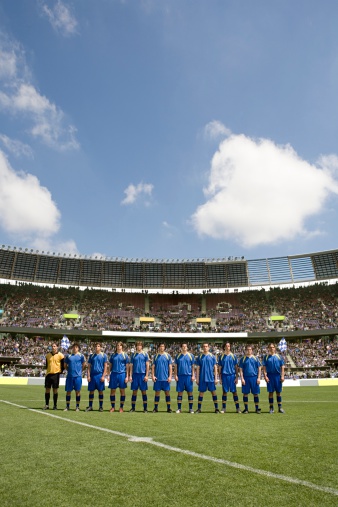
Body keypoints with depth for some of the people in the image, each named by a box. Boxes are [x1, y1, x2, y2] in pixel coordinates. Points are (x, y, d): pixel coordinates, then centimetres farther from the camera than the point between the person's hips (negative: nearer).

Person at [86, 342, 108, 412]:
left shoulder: (104, 355, 2)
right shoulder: (91, 356, 9)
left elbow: (105, 366, -1)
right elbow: (89, 366, 9)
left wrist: (103, 376, -8)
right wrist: (88, 376, 0)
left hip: (100, 375, -2)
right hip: (92, 375, 2)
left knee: (100, 391, 4)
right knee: (91, 391, 6)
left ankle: (101, 407, 13)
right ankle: (90, 406, 15)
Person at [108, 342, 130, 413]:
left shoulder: (125, 355, 1)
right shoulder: (113, 355, 7)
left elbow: (127, 367, 2)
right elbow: (110, 365, 11)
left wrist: (127, 376, -4)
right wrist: (109, 375, 6)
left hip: (122, 374, -2)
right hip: (114, 374, 2)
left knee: (122, 391, 4)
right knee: (112, 391, 6)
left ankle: (121, 407, 16)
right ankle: (112, 407, 19)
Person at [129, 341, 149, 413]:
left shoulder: (145, 354, 2)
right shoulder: (133, 354, 7)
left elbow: (147, 365, 1)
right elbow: (131, 366, 9)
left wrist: (147, 375, -6)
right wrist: (130, 376, 2)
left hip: (143, 374, -2)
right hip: (135, 374, 2)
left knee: (144, 391, 2)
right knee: (134, 391, 6)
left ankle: (145, 408, 10)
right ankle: (133, 408, 15)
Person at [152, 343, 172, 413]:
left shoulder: (168, 356, 3)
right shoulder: (156, 356, 6)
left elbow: (170, 367, 3)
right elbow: (153, 367, 7)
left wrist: (170, 376, -5)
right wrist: (153, 375, -2)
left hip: (166, 378, -1)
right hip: (157, 378, 1)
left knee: (167, 392, 3)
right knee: (157, 393, 6)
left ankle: (168, 408, 12)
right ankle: (155, 408, 16)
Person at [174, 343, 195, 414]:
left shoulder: (191, 355, 4)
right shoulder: (178, 356, 6)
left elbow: (193, 366, 6)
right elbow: (176, 366, 8)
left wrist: (193, 375, -1)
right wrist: (175, 375, 0)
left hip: (188, 376, 0)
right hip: (180, 376, 1)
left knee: (190, 392, 3)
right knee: (180, 392, 4)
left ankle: (191, 408, 12)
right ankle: (179, 408, 13)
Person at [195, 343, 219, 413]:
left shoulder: (212, 356, 3)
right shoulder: (200, 357, 4)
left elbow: (215, 368, 4)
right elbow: (198, 368, 6)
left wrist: (216, 378, 0)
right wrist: (197, 378, 1)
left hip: (211, 378, 0)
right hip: (202, 378, 1)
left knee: (213, 392, 2)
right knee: (201, 392, 5)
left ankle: (216, 408, 12)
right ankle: (199, 408, 15)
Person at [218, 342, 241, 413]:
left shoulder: (233, 356, 3)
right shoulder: (221, 356, 4)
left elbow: (236, 367, 5)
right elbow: (219, 368, 7)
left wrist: (237, 377, 1)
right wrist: (220, 378, 3)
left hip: (232, 375, 0)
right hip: (224, 376, 0)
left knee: (234, 392, 2)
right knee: (224, 392, 6)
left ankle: (237, 408, 10)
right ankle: (223, 408, 14)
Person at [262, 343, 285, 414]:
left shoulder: (279, 357, 7)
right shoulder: (266, 357, 4)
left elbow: (282, 367, 6)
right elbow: (264, 368, 1)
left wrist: (282, 376, -2)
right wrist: (265, 376, -10)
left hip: (277, 375, 1)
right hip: (270, 376, -1)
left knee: (278, 392, 7)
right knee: (271, 392, 3)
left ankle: (280, 408, 17)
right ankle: (271, 408, 12)